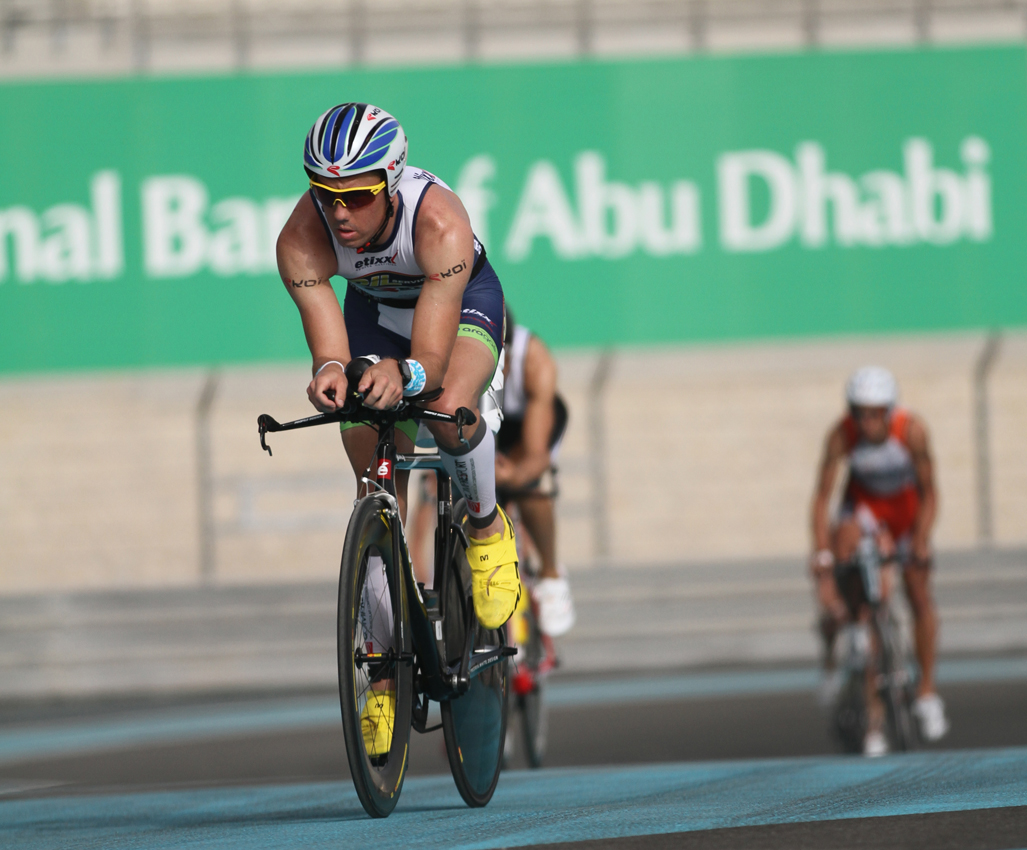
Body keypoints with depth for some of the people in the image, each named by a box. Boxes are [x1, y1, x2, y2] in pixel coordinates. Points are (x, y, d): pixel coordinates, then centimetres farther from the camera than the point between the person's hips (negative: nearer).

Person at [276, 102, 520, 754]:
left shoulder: (440, 220, -41)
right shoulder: (303, 238, -32)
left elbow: (433, 358, -47)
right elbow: (326, 338, -39)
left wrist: (404, 375, -69)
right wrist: (329, 374, -62)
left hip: (463, 299, -3)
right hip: (375, 309, 3)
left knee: (450, 409, -35)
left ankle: (487, 528, -4)